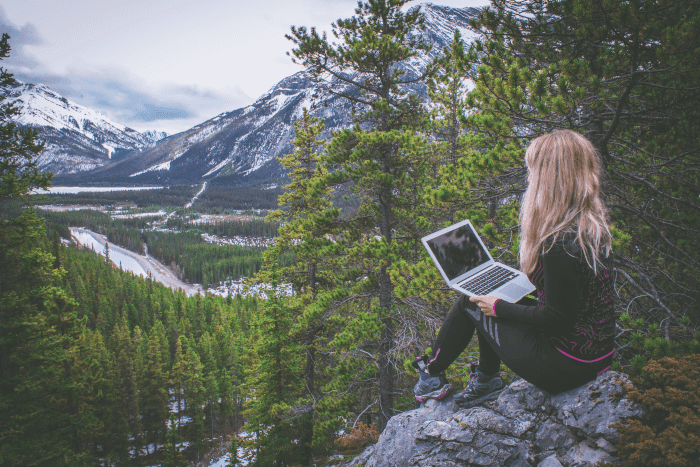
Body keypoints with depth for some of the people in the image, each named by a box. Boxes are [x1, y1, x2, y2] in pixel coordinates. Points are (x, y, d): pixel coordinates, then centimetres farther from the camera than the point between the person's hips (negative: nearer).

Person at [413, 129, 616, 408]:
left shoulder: (560, 244, -29)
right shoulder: (594, 225, 1)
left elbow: (556, 319, -22)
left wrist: (499, 307, -9)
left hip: (566, 366, -8)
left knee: (469, 304, 6)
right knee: (486, 298, 16)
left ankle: (431, 374, 28)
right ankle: (486, 380, 28)